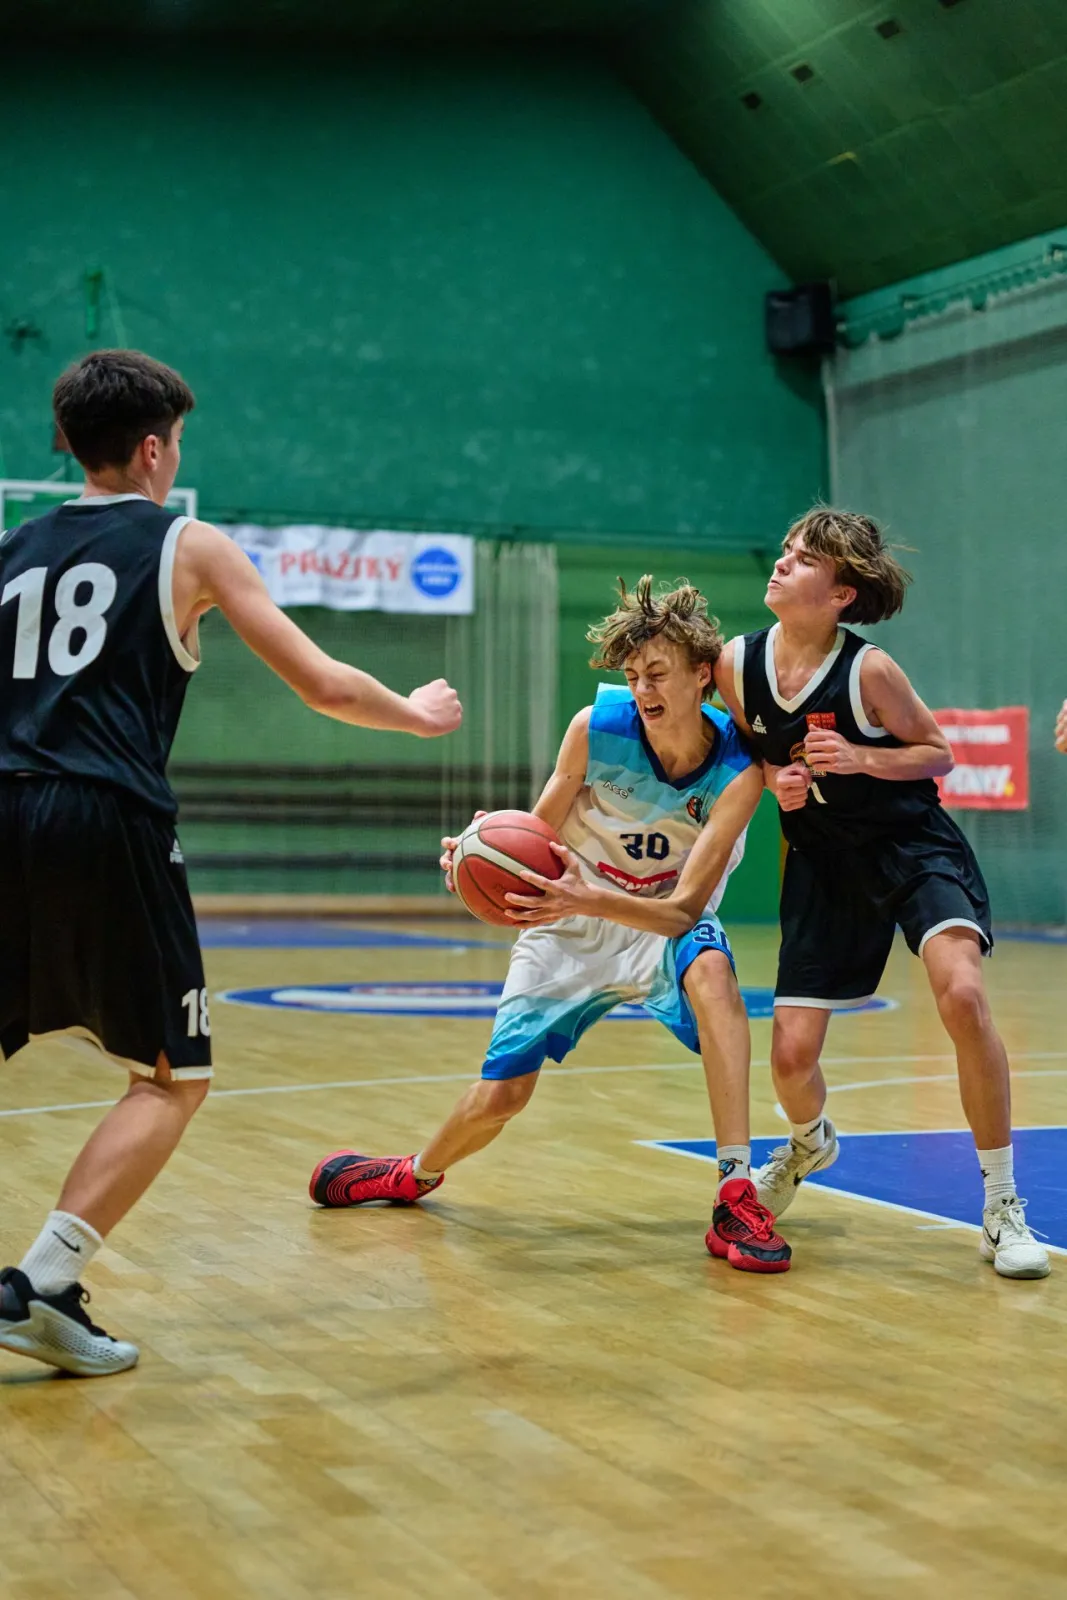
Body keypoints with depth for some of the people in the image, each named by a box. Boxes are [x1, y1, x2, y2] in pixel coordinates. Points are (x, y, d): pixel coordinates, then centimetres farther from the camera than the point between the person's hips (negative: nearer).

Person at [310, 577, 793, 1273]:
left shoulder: (738, 767, -24)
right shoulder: (596, 727, -21)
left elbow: (684, 908, -28)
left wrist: (588, 899, -45)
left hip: (664, 924, -1)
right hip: (572, 927, 1)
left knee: (711, 971, -37)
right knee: (499, 1097, 2)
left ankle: (738, 1196, -36)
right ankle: (418, 1174, 39)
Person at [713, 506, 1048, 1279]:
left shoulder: (868, 669, -18)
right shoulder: (737, 663, -7)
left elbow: (939, 753, -6)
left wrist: (863, 759, -24)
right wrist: (778, 781, -11)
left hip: (914, 846, -4)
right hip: (824, 862, 4)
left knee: (962, 993, -29)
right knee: (790, 1055, 0)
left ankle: (1003, 1209, -15)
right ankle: (811, 1144, 40)